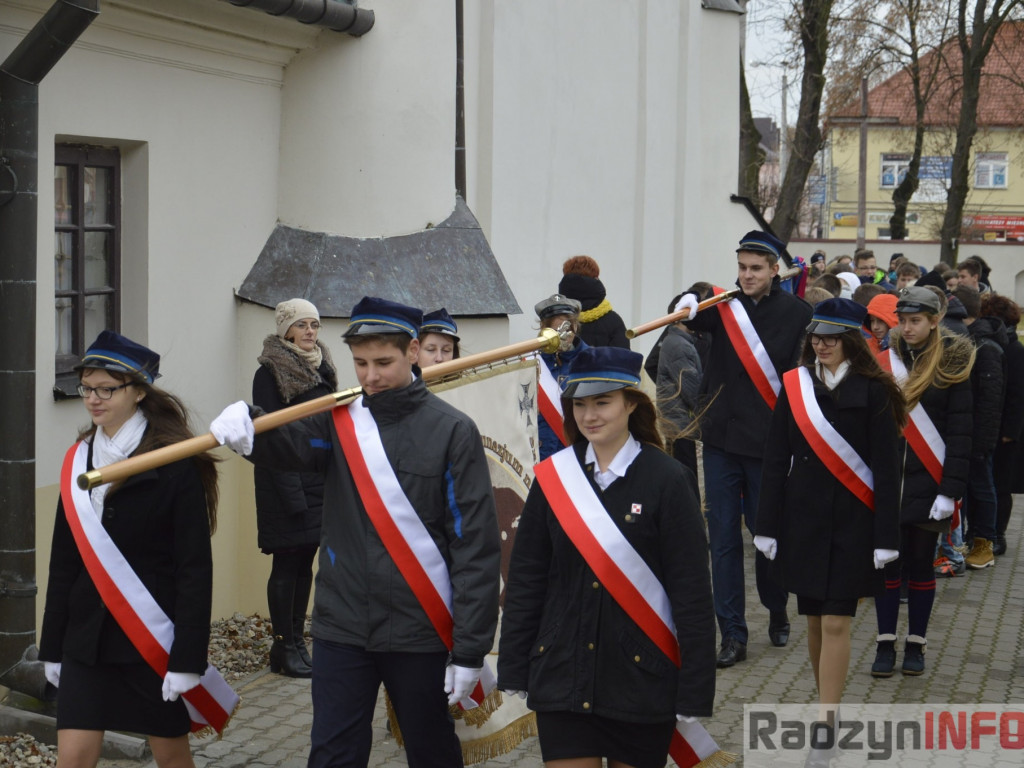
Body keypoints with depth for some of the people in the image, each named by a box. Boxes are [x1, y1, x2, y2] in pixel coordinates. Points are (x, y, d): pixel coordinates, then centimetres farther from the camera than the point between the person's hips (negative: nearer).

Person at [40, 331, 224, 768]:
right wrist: (53, 647, 11)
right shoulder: (81, 457, 7)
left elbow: (195, 567, -12)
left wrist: (187, 656, -16)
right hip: (88, 635, 5)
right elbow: (64, 562, 12)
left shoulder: (175, 462, -9)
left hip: (154, 639, -4)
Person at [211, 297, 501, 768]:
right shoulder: (340, 420, 6)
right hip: (341, 628, 3)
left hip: (420, 634, -3)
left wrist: (470, 649, -11)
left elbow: (476, 547, -7)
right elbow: (292, 443, -15)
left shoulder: (451, 431, -5)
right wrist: (247, 431, -38)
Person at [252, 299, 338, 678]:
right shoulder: (270, 373, -8)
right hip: (284, 480, -7)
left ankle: (296, 642, 15)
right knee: (286, 565, -3)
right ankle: (285, 647, 3)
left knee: (304, 564, 9)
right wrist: (291, 495, -17)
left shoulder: (321, 368, 13)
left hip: (318, 481, 7)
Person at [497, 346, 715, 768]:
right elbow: (524, 580, 9)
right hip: (561, 676, 2)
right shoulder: (553, 476, 4)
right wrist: (512, 671, 7)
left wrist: (695, 695, -8)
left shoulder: (667, 480, -5)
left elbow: (692, 592, -6)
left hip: (641, 679, -2)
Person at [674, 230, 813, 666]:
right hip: (721, 438, 2)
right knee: (723, 537, 2)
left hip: (769, 441, -2)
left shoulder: (797, 314, -2)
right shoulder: (725, 305, 4)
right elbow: (697, 316, -17)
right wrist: (688, 307, -40)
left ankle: (777, 611, 34)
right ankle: (733, 635, 7)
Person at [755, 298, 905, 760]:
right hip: (802, 519, 3)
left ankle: (825, 723, -4)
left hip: (851, 524, -3)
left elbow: (886, 469, -5)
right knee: (814, 620, 10)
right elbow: (776, 460, 5)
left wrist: (885, 537, -9)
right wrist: (767, 527, 3)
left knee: (836, 623, -6)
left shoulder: (873, 391, -5)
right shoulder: (794, 386, 3)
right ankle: (829, 702, 25)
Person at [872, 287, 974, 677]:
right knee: (887, 562, 4)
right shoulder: (882, 363, 2)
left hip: (928, 483, -2)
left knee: (921, 565, 8)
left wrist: (950, 490, -11)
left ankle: (915, 644, 18)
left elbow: (960, 434, -5)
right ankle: (885, 643, 14)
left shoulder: (951, 367, -4)